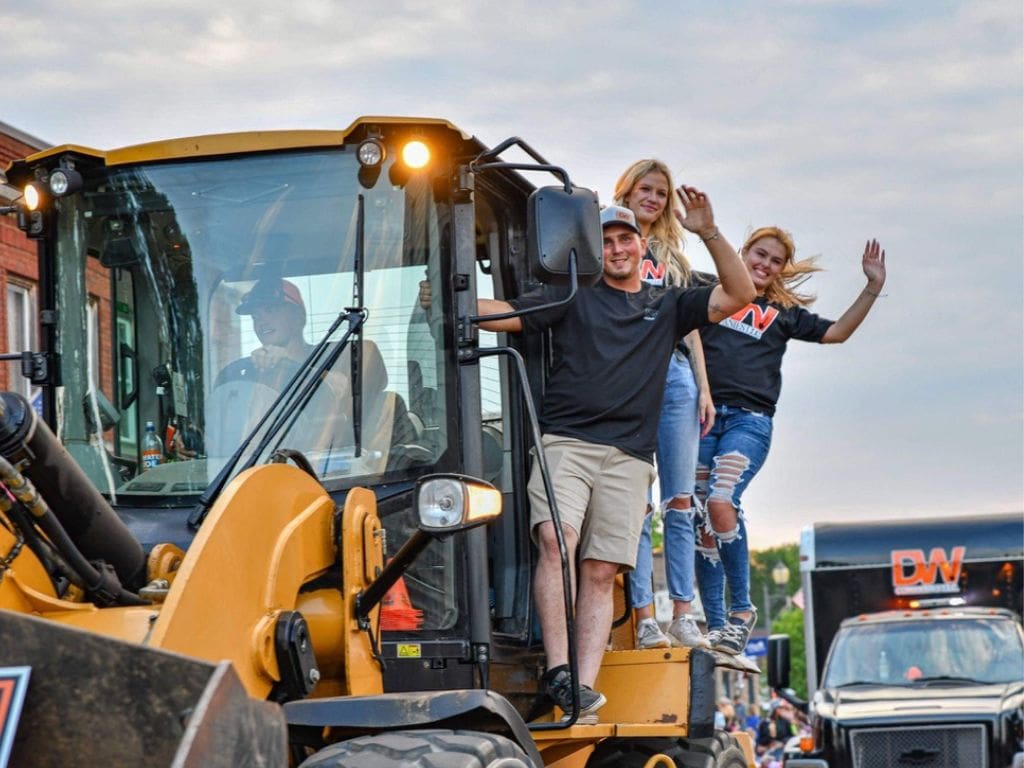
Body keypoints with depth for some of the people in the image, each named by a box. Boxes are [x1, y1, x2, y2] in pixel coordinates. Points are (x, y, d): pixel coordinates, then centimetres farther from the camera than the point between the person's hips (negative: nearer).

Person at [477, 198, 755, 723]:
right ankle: (557, 669, -27)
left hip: (628, 456, 2)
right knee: (555, 541, -24)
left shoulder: (667, 307, 21)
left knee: (602, 572, -6)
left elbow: (739, 295, 11)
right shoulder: (573, 297, 16)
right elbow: (504, 314, 7)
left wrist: (709, 233, 1)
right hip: (564, 442, -2)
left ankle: (584, 686, -13)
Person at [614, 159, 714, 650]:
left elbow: (690, 327, 20)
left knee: (680, 502, 0)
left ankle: (682, 616, 0)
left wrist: (703, 388, 11)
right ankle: (644, 618, -8)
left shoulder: (672, 258, 22)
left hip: (675, 375, 4)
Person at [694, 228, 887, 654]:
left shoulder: (783, 313, 21)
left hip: (749, 420, -1)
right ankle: (716, 627, 1)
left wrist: (873, 287, 8)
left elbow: (837, 332, 16)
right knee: (703, 523, -3)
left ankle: (742, 609, -13)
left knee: (721, 502, -25)